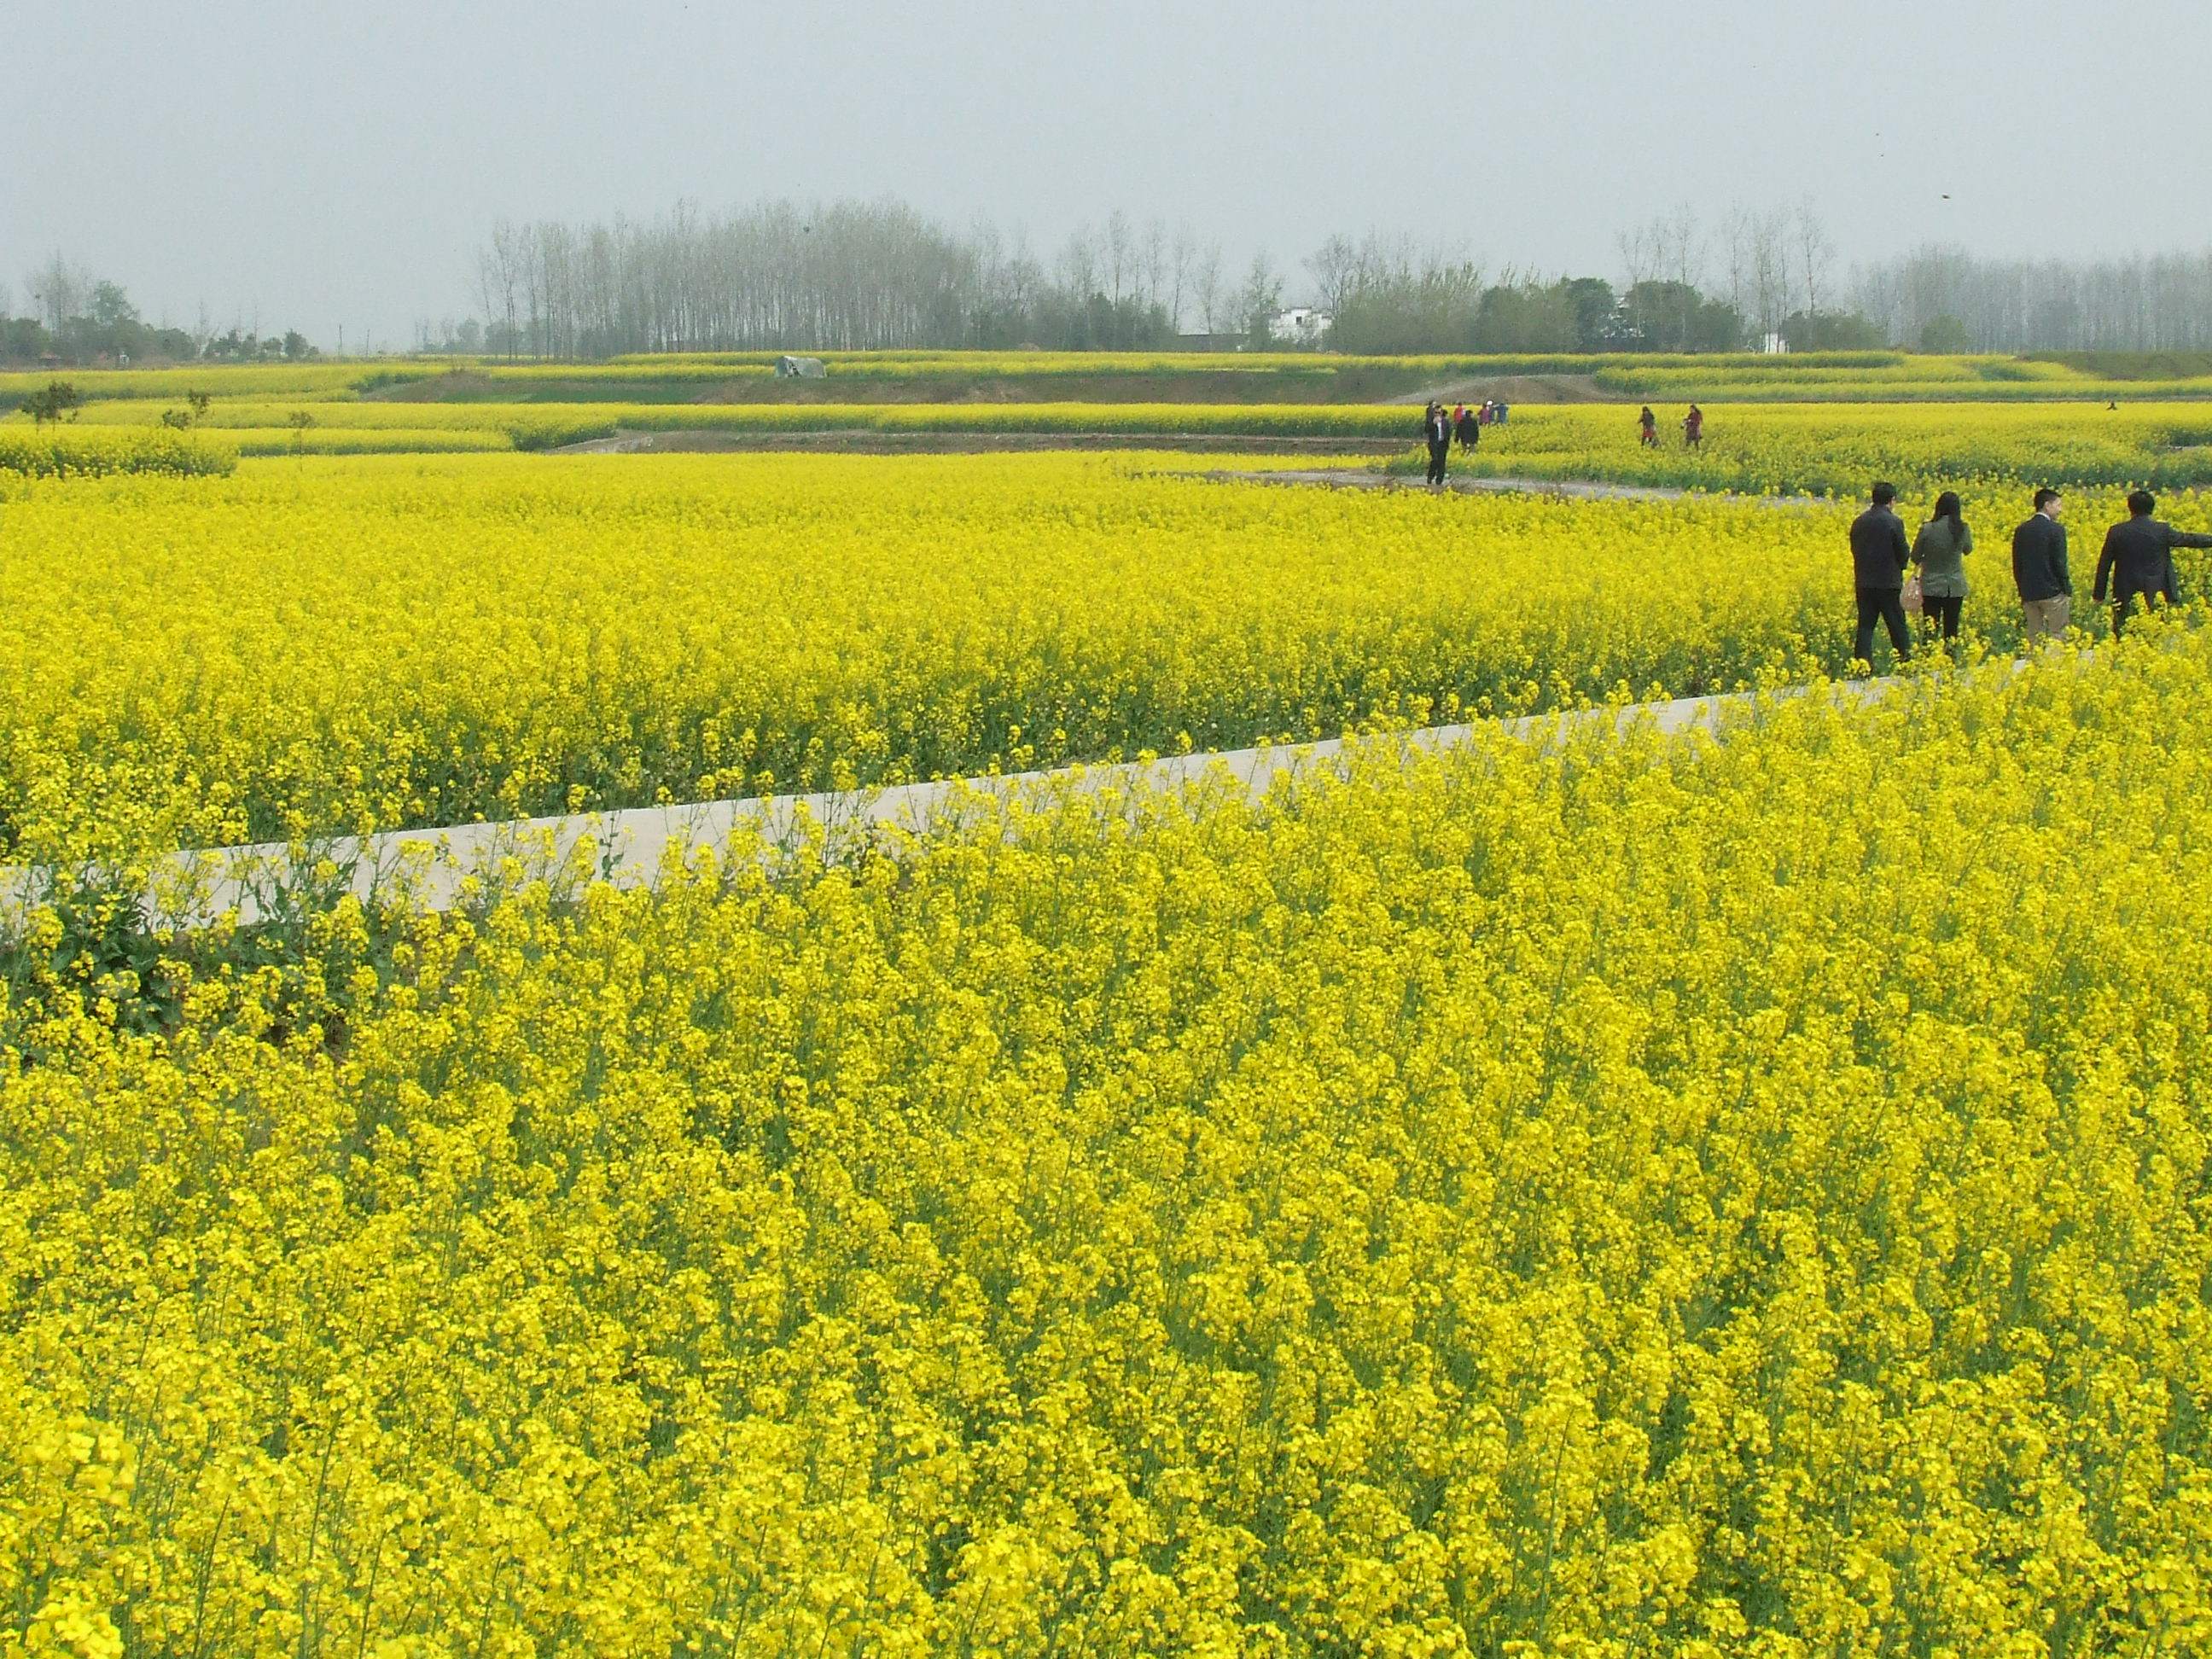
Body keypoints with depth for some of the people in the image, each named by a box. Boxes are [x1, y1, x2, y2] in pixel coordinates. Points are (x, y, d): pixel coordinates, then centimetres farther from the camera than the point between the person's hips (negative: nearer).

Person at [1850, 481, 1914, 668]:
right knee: (1897, 625, 7)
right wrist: (1902, 563, 14)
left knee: (1865, 625, 5)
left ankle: (1861, 661, -3)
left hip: (1864, 581, 4)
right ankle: (1904, 659, 15)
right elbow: (1904, 554, -8)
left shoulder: (1859, 522, 3)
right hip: (1889, 582, -4)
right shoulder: (1894, 522, -12)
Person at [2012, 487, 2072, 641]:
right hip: (2053, 593, -5)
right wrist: (2068, 591, -3)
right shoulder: (2056, 530, -10)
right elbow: (2059, 564, -12)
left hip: (2029, 594, 5)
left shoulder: (2021, 531, 7)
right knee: (2057, 638, -1)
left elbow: (2017, 565, 10)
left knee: (2034, 638, 8)